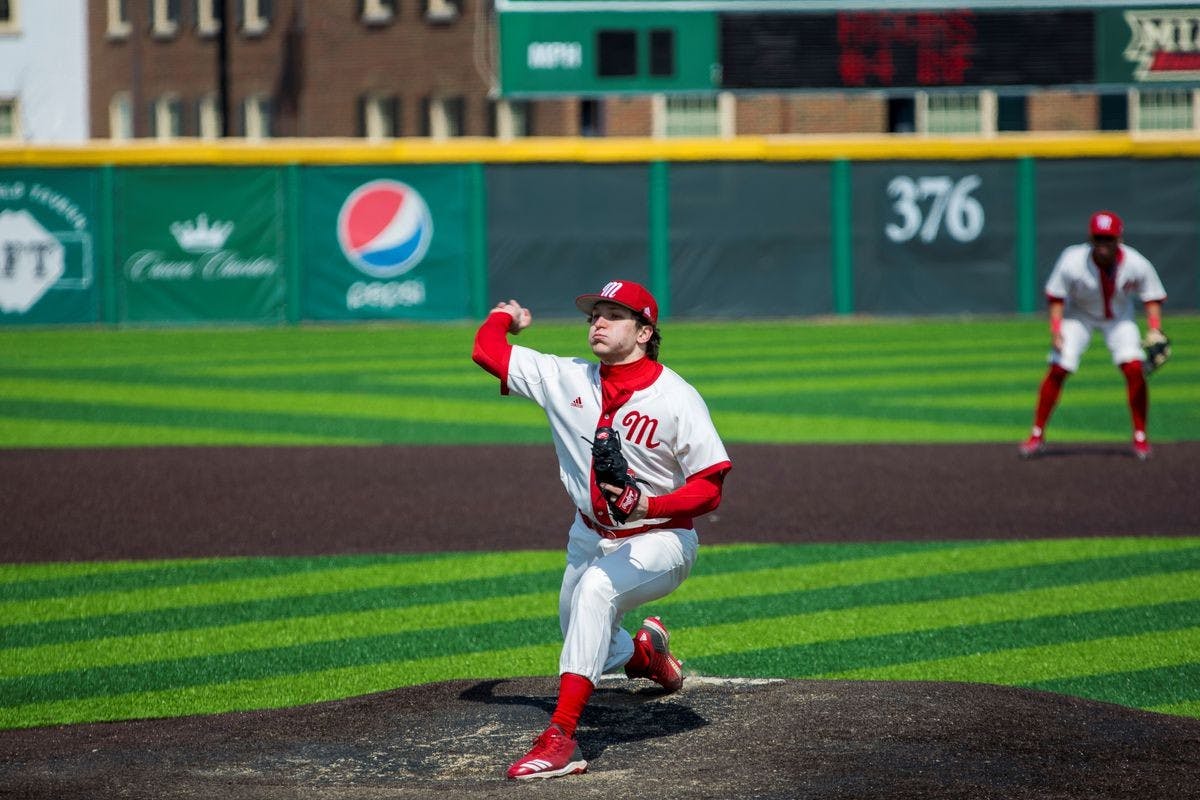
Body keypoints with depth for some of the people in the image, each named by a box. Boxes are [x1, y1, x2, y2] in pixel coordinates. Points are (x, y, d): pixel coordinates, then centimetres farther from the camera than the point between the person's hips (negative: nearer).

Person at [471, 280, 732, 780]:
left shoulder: (676, 398, -18)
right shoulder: (566, 380, -5)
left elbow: (709, 489, -20)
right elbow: (486, 350, 0)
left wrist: (648, 504, -34)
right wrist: (505, 315, 18)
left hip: (659, 539, -7)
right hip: (590, 539, 7)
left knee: (595, 588, -37)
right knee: (584, 649, 19)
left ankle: (561, 736, -41)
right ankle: (643, 650, 58)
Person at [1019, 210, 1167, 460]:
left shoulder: (1137, 265, -27)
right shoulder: (1072, 261, -30)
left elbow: (1152, 297, -11)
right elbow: (1056, 296, -15)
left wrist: (1155, 330, -24)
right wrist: (1055, 329, -26)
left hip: (1119, 318, 1)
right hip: (1079, 315, -1)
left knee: (1134, 369, -15)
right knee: (1057, 371, -11)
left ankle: (1140, 437, 0)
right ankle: (1037, 435, 2)